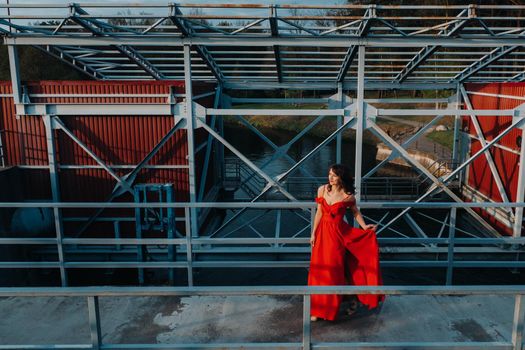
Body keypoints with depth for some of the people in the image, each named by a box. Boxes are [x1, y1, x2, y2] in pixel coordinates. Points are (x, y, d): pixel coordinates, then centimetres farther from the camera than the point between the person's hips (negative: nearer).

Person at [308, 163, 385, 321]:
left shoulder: (347, 196, -10)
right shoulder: (322, 190, -1)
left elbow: (355, 212, 7)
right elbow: (319, 212, 5)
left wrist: (364, 226, -7)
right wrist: (313, 233, 7)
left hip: (338, 234, -3)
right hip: (323, 232, 3)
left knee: (334, 270, 4)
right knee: (319, 270, 8)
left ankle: (331, 307, 25)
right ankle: (317, 308, 23)